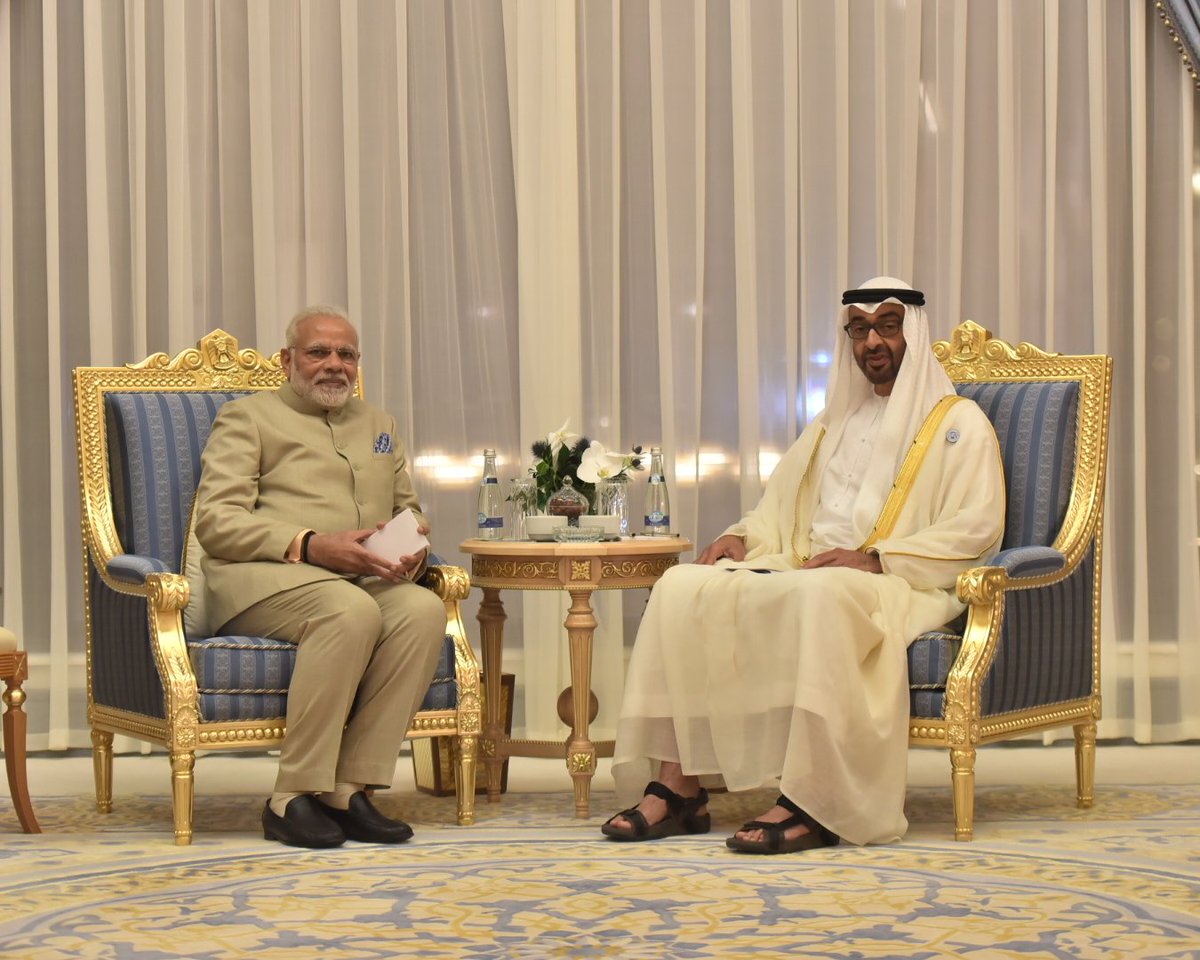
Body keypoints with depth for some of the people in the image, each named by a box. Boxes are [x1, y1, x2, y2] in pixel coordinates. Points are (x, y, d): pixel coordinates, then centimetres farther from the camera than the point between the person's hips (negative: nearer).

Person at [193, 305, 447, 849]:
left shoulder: (377, 425, 28)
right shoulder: (247, 417, 9)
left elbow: (407, 509, 30)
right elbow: (216, 521, -4)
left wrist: (411, 548, 3)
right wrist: (311, 546, -18)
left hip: (362, 580, 5)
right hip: (261, 578, -5)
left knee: (424, 609, -29)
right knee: (351, 610, -38)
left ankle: (350, 789, -29)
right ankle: (293, 797, -32)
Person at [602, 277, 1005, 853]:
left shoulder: (957, 423, 7)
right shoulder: (833, 423, 28)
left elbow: (977, 526, -6)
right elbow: (780, 503, 29)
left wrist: (874, 559, -17)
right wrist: (741, 537, 5)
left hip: (898, 585, -6)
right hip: (804, 571, 6)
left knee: (822, 595, -41)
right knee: (685, 587, -18)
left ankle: (810, 804, -42)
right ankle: (680, 787, -24)